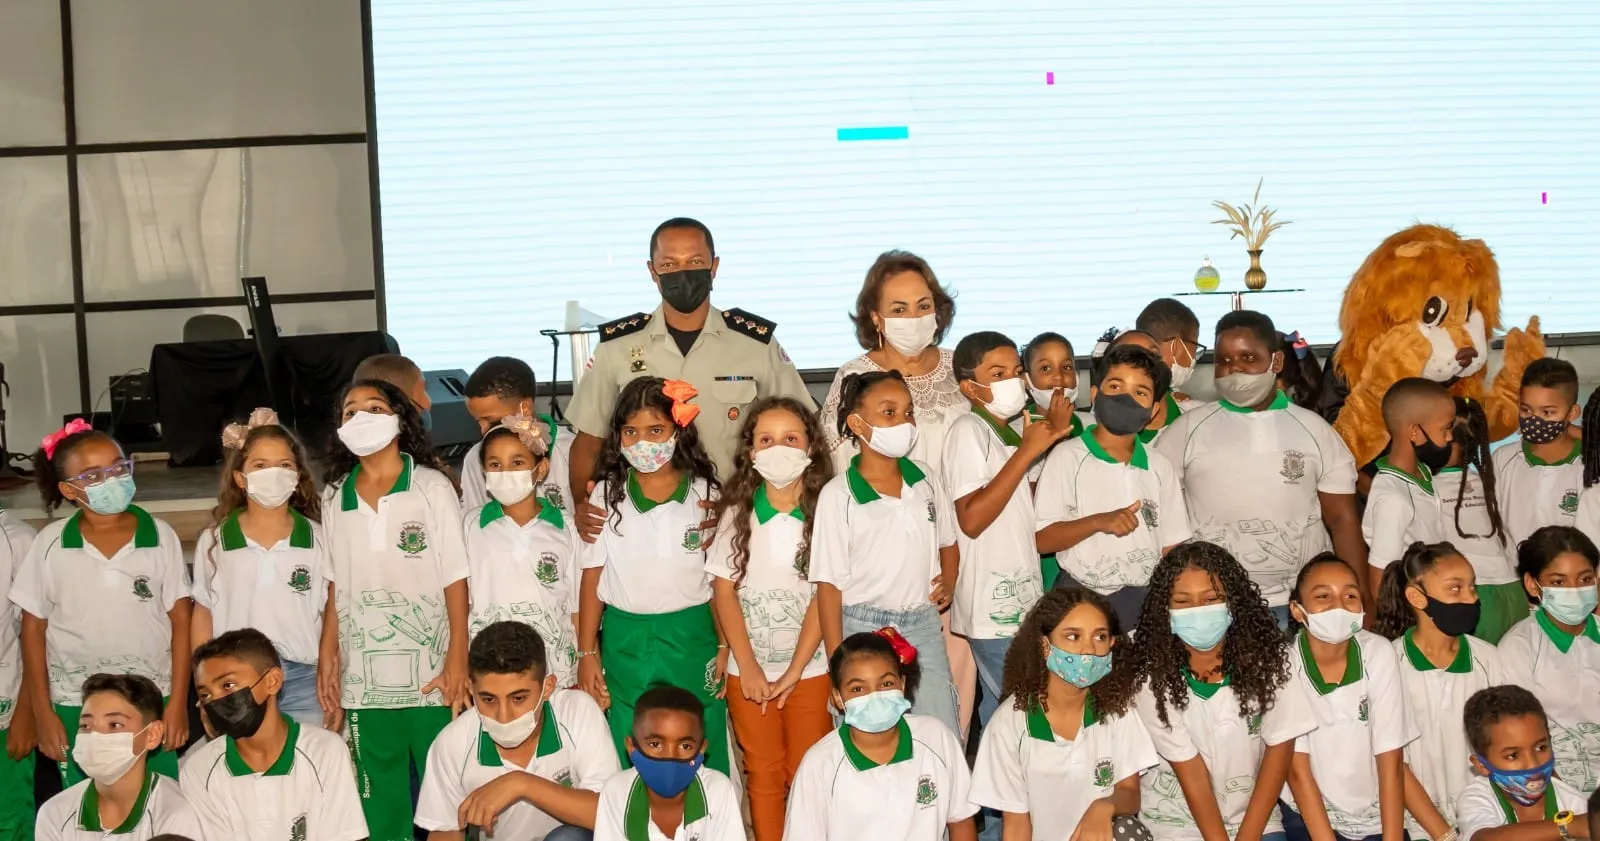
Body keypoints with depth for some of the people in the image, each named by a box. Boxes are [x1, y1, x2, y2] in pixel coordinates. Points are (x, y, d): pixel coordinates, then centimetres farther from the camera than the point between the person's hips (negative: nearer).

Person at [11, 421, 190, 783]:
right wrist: (42, 711, 2)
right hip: (75, 705, 1)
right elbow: (33, 628, 3)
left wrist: (177, 701, -3)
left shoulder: (161, 536, -4)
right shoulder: (50, 543, -3)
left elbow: (180, 620, 0)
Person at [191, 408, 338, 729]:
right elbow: (203, 617, 8)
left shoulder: (317, 539, 3)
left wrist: (331, 684, 1)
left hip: (304, 683, 0)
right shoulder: (213, 542, 3)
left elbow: (332, 614, 5)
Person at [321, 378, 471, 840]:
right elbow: (336, 589, 11)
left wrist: (458, 661, -8)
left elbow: (455, 578, -3)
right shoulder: (334, 497, 8)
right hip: (364, 680, 3)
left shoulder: (432, 486, -1)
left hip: (430, 673, -3)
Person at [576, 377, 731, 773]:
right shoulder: (606, 496, -1)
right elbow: (592, 579, 2)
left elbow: (720, 578, 1)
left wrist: (725, 647, -2)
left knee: (701, 756, 6)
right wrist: (587, 654, 1)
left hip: (692, 639, -1)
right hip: (625, 643, 1)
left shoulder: (704, 494, -2)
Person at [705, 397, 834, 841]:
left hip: (810, 668, -2)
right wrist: (749, 667, -8)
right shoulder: (737, 512, 1)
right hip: (749, 670, 2)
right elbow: (724, 591, 0)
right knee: (763, 775, 10)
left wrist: (794, 671, -12)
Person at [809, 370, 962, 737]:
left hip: (924, 625, 4)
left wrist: (947, 584, 3)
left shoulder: (925, 478, 5)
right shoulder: (838, 495, -9)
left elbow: (948, 541, 22)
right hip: (864, 628, -4)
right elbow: (829, 584, -7)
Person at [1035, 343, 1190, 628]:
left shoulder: (1160, 467, 13)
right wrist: (1098, 522, -20)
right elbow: (1041, 539, -8)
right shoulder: (1067, 457, -1)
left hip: (1147, 601, 4)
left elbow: (1171, 547, 13)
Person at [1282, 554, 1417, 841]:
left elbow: (1391, 761, -9)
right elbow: (1297, 769, -11)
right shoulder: (1284, 664, -14)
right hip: (1309, 815, -1)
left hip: (1379, 816, 1)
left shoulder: (1379, 654, -11)